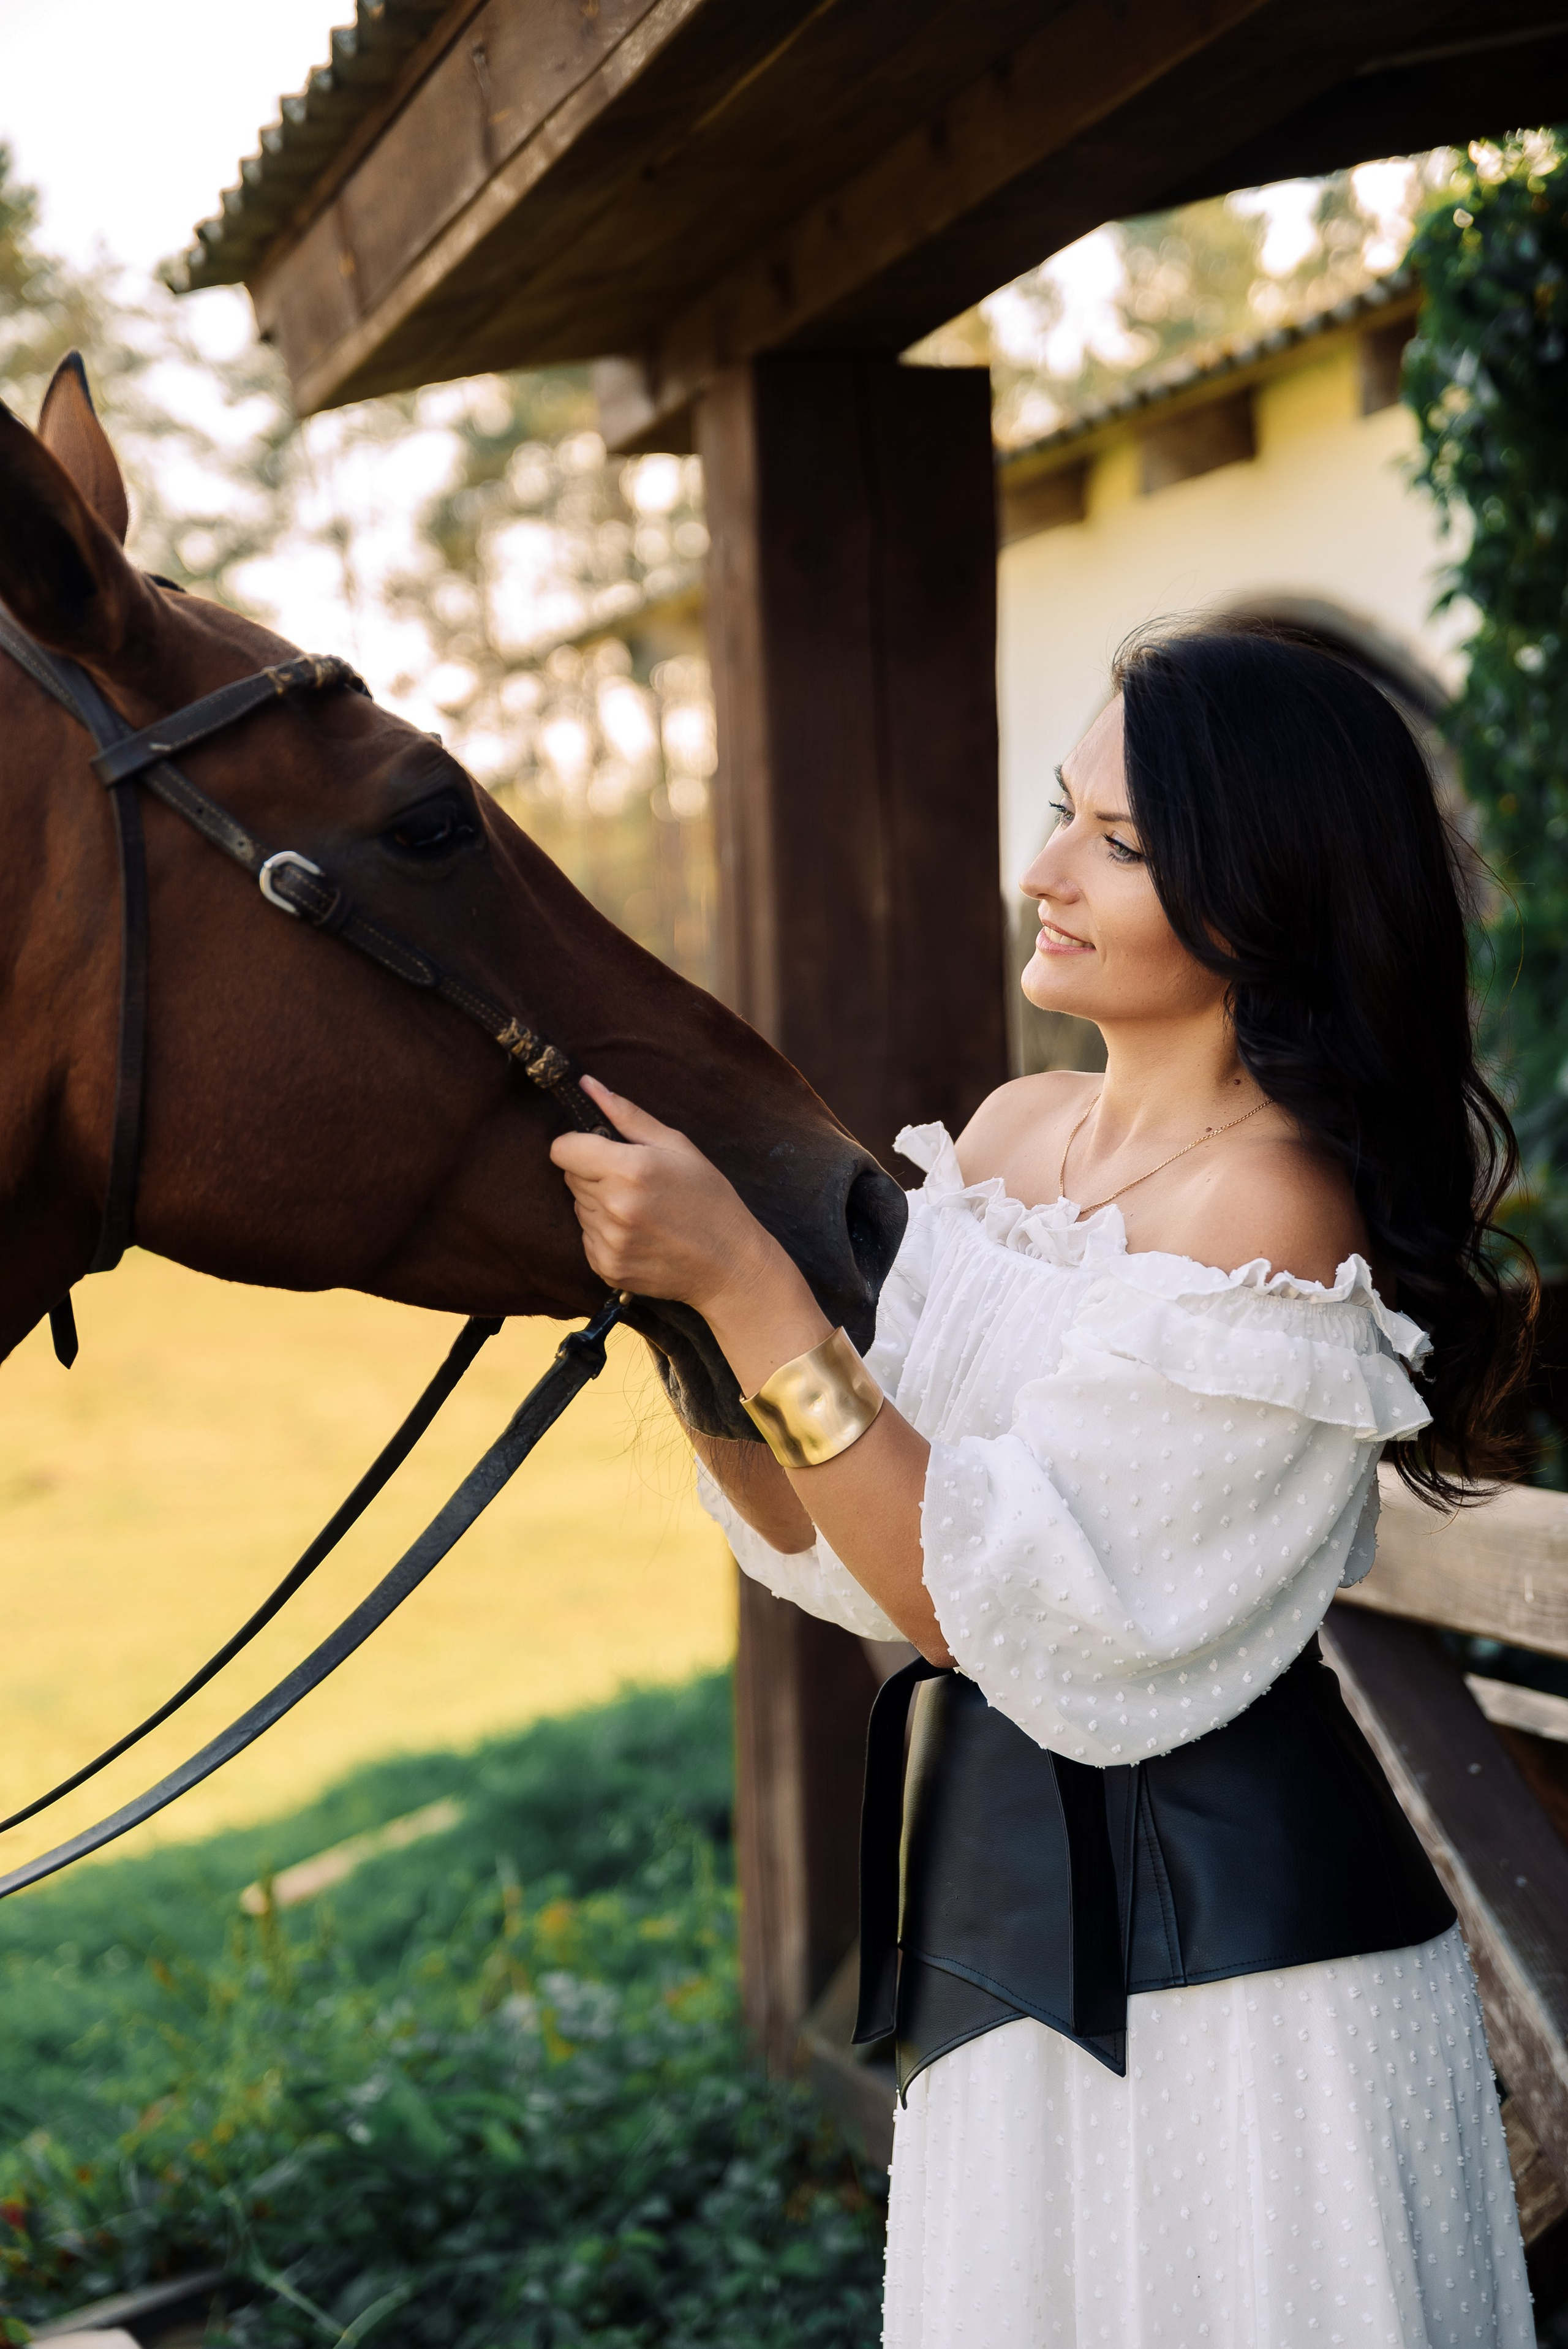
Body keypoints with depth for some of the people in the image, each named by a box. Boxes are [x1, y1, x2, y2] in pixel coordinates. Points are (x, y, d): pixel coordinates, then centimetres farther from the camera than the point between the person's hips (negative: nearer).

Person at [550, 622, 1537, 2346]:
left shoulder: (1269, 1208, -21)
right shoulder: (1017, 1133, 4)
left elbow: (985, 1600, -23)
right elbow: (841, 1547, 5)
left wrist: (742, 1279, -25)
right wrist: (677, 1302, -9)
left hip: (1226, 1938, -8)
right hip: (1005, 1905, 8)